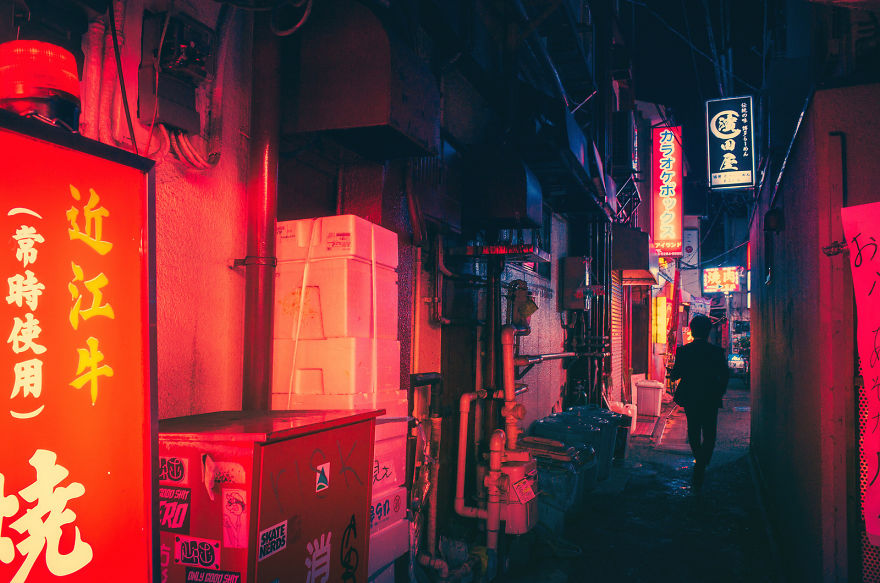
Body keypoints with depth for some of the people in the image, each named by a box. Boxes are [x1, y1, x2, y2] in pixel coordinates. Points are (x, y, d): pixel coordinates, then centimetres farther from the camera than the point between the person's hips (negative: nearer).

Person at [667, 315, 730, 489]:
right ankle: (700, 468, -6)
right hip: (710, 400, -1)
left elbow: (675, 374, -6)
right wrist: (719, 393, 11)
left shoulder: (683, 351, -9)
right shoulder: (717, 352, -9)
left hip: (690, 399, 1)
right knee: (709, 435, 7)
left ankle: (698, 459, 38)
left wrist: (671, 373, 17)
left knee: (693, 432, 20)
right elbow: (725, 376, -5)